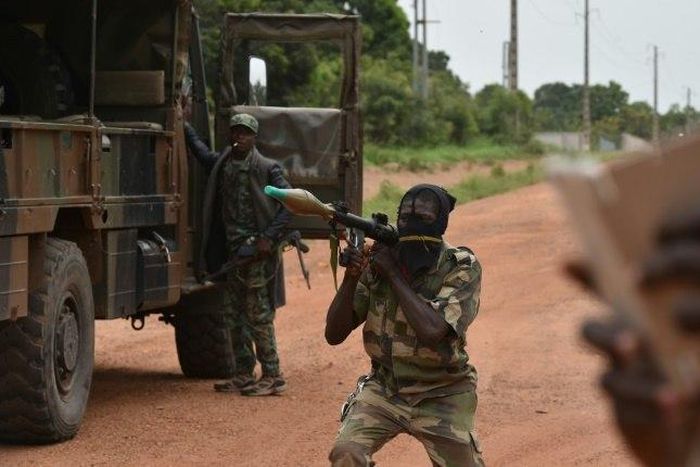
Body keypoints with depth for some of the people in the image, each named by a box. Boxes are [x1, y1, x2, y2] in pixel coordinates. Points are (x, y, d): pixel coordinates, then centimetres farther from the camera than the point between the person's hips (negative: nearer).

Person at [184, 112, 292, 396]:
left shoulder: (266, 169, -6)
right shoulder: (221, 164, 11)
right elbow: (200, 151, 34)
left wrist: (270, 237, -16)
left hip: (257, 251, -7)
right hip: (232, 251, 7)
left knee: (258, 316, -6)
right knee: (233, 316, 9)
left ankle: (273, 376, 0)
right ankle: (244, 375, 18)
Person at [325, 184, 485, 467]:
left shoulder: (462, 267, -14)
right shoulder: (377, 261, -5)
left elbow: (432, 331, -31)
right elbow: (334, 335, -7)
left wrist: (394, 274, -23)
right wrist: (351, 277, -21)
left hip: (441, 398, -2)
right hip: (384, 388, 2)